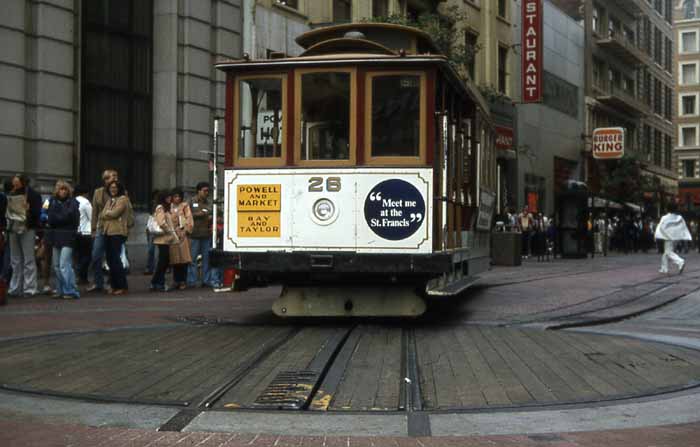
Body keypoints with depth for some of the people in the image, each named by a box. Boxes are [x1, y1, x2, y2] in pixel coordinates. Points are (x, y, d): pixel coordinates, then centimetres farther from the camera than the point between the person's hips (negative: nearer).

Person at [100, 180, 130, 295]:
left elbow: (114, 213, -13)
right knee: (110, 259, 7)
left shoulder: (123, 199, -3)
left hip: (118, 232, -8)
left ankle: (122, 286, -6)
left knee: (116, 259, -11)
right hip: (107, 232, 8)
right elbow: (102, 214, 14)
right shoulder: (109, 200, 20)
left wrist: (106, 213, 4)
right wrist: (109, 214, -4)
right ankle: (114, 286, 13)